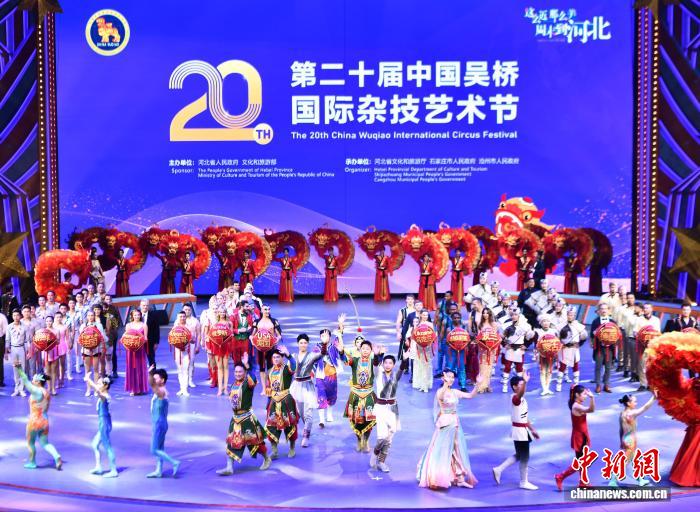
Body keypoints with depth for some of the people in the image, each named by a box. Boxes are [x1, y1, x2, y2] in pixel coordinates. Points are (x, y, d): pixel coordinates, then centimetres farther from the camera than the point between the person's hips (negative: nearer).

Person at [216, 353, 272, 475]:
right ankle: (229, 468, 4)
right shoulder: (233, 384, 5)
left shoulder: (247, 383, -16)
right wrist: (232, 403, 4)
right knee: (231, 442, 2)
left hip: (247, 417, -6)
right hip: (236, 417, 6)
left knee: (254, 439, 7)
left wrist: (247, 366, -49)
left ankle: (267, 459, 31)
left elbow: (253, 381, -42)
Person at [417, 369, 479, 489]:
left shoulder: (455, 392, 7)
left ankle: (460, 479, 18)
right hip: (445, 424, -7)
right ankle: (437, 478, 10)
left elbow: (470, 395, 8)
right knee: (442, 451, -1)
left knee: (457, 451, 10)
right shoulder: (440, 391, -12)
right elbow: (440, 396, -36)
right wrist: (446, 383, -50)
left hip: (455, 424, 7)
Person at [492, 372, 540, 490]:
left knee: (519, 455, 17)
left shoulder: (522, 399, 12)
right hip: (519, 431, -10)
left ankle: (498, 469, 23)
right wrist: (525, 382, -61)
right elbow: (521, 393, -44)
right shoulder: (515, 398, -18)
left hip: (523, 430, 10)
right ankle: (524, 482, 13)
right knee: (524, 457, 1)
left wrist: (532, 429, 19)